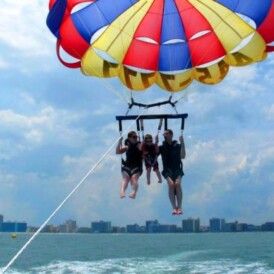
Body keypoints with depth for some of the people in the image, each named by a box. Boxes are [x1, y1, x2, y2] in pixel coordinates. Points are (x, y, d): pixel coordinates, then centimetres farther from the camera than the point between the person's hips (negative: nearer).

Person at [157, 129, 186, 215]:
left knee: (177, 183, -28)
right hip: (168, 170, 0)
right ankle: (174, 207, -26)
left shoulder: (177, 146, 8)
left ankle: (179, 207, -25)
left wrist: (182, 143, -11)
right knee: (171, 184, -28)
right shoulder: (162, 147, 10)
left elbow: (183, 156, -6)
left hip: (177, 170, 0)